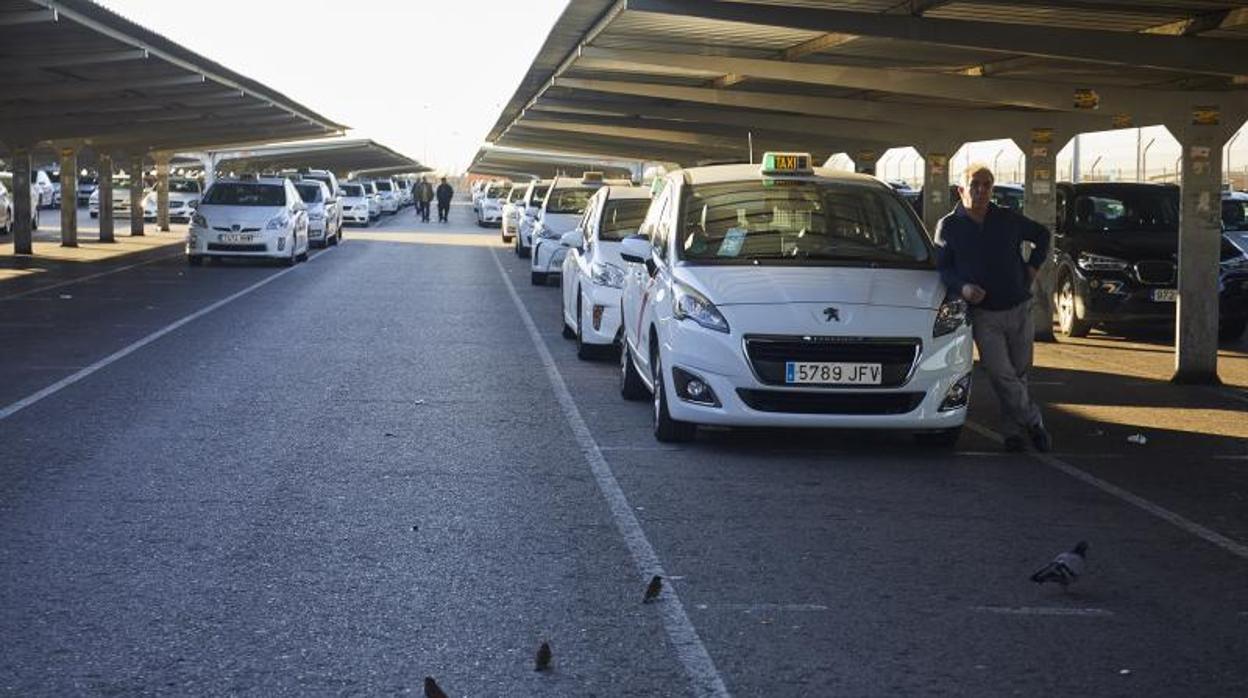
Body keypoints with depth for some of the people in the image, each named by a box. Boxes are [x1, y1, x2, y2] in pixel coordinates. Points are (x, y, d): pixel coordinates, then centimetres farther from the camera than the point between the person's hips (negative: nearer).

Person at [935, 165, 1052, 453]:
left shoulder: (1009, 220, 6)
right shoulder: (948, 226, 1)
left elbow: (1041, 234, 22)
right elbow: (942, 267, 2)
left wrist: (1033, 266, 9)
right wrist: (962, 287, -17)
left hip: (1019, 309, 2)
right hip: (984, 314, -2)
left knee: (1019, 373, 8)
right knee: (1002, 374, -13)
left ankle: (1013, 429, 21)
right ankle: (1033, 421, 2)